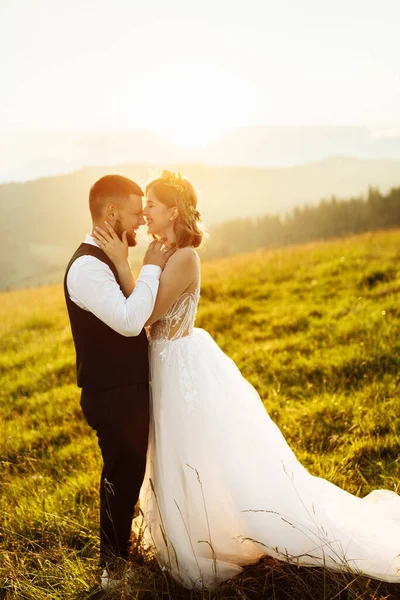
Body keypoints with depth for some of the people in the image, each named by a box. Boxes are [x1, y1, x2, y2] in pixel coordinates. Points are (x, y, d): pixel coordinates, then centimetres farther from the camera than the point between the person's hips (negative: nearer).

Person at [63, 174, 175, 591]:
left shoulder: (106, 259, 9)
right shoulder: (87, 266, -23)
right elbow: (129, 321, -33)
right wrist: (150, 268, -24)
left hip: (129, 390, 10)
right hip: (113, 397, -10)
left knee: (129, 474, 24)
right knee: (122, 478, 6)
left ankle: (121, 550, 45)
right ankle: (113, 570, 26)